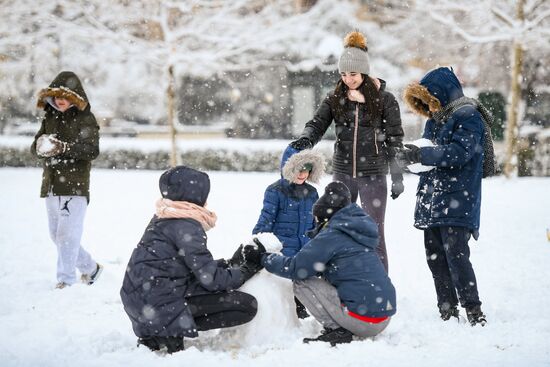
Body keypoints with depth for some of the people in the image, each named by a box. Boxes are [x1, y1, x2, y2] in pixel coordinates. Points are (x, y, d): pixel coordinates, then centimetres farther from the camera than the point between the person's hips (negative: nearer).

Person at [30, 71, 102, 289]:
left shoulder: (85, 119, -5)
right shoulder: (50, 118, 13)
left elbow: (92, 150, -17)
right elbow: (35, 148, 10)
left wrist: (62, 148, -28)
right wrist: (41, 146, -15)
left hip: (75, 187, -7)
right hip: (51, 186, 7)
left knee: (68, 234, -10)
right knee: (57, 235, 14)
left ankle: (66, 281, -4)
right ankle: (90, 268, 29)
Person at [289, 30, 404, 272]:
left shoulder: (384, 99, -4)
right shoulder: (335, 99, 5)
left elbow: (395, 141, -2)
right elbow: (317, 123, -4)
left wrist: (397, 177, -3)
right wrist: (305, 139, -27)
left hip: (373, 175, -4)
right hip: (342, 173, 4)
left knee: (374, 232, -1)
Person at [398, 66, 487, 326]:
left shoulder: (468, 117, -8)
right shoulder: (434, 119, 18)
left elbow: (459, 152, -19)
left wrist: (420, 155, -21)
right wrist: (410, 155, -4)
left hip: (456, 202, -8)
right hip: (432, 199, 9)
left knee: (455, 254, -15)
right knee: (435, 256, 8)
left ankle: (474, 312, -11)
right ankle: (448, 312, 15)